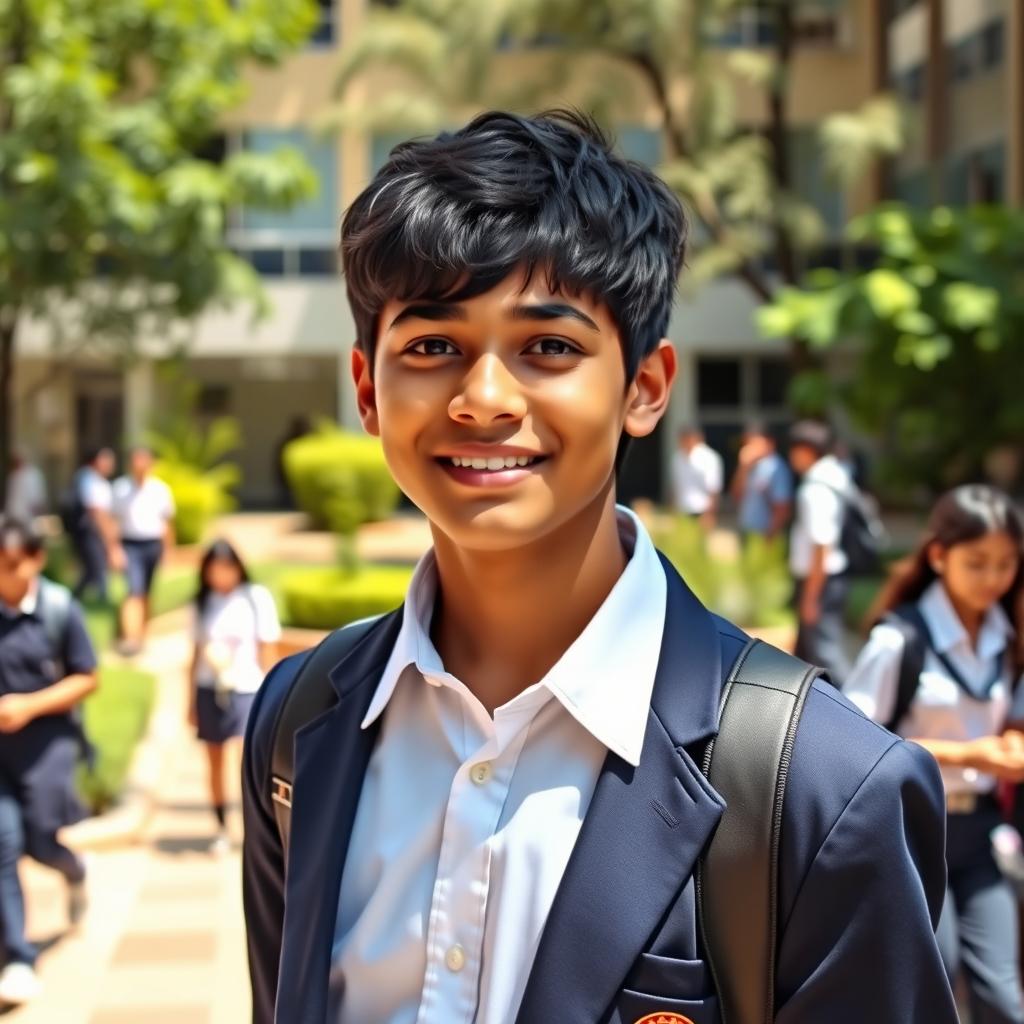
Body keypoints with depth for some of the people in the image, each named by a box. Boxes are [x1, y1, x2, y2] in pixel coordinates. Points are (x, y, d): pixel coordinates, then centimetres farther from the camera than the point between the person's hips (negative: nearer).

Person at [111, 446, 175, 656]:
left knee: (146, 593, 11)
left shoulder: (160, 489, 3)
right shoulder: (120, 488, -1)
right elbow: (114, 521, 1)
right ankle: (129, 638, -21)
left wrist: (168, 550, 10)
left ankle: (141, 634, 25)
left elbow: (168, 522, 10)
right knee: (135, 591, -15)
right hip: (130, 545, -2)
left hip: (154, 544, 2)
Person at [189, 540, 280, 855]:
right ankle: (221, 830, 23)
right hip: (209, 690, 4)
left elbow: (268, 651, -3)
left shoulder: (257, 598, -6)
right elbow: (197, 654, 10)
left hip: (246, 690, -4)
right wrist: (192, 699, 10)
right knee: (215, 763, 11)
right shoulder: (203, 602, 4)